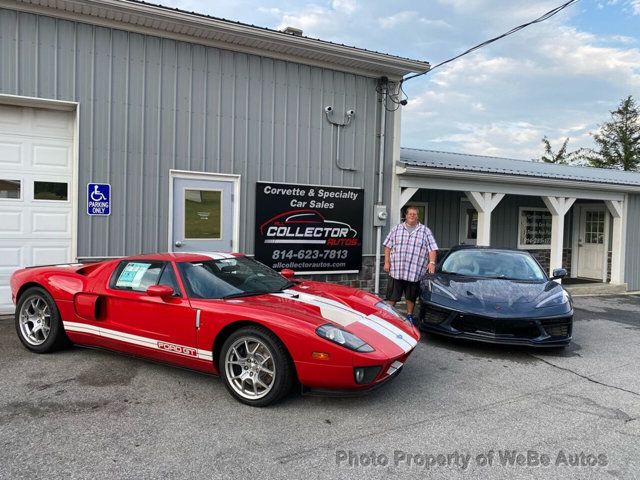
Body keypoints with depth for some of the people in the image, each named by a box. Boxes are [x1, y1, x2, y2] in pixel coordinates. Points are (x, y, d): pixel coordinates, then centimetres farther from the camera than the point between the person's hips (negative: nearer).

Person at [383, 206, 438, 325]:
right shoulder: (396, 229, 10)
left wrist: (432, 262, -11)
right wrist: (386, 262, 0)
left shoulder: (425, 231, 7)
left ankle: (409, 316, 26)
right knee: (391, 296, 1)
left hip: (415, 272, 0)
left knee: (411, 297, 12)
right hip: (396, 270, 0)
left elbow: (432, 248, 2)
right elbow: (388, 246, 8)